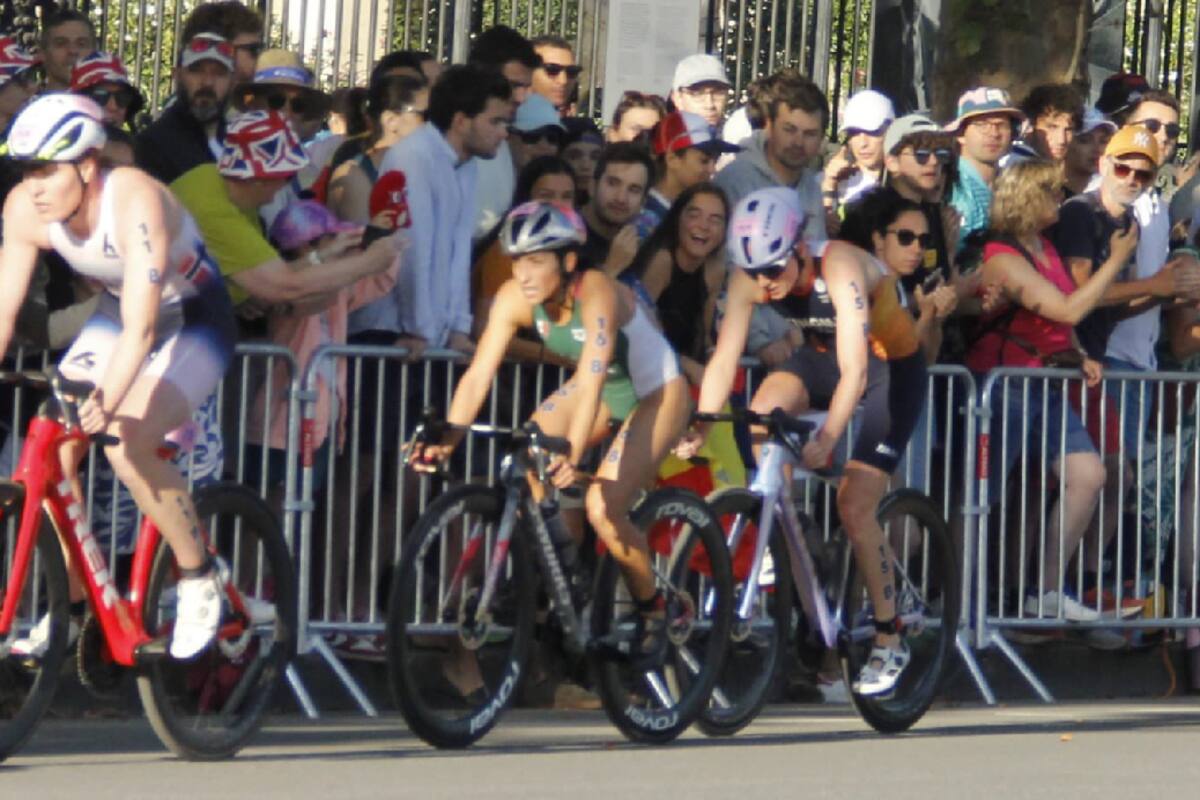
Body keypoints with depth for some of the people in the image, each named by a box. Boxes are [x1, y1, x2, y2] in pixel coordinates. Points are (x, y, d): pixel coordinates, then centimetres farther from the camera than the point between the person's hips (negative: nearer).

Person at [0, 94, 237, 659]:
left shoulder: (135, 201, -35)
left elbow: (140, 327, -41)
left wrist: (107, 403, -53)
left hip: (194, 322, -6)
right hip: (113, 318, 6)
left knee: (127, 446, -26)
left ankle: (200, 579, -5)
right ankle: (75, 601, 6)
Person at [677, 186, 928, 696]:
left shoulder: (839, 268, -36)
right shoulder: (749, 279, -20)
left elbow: (855, 369, -42)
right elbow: (724, 357, -23)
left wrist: (826, 438, -53)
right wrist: (699, 429, -36)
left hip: (892, 368, -5)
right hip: (822, 356, 5)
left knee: (854, 506, -13)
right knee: (759, 417, -25)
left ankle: (889, 641, 1)